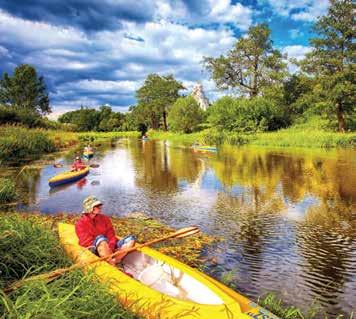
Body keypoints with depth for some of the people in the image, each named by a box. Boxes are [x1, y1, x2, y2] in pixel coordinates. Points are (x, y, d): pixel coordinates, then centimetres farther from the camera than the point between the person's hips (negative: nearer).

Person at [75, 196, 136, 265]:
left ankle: (115, 259, -36)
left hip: (109, 247, 5)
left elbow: (111, 236, 7)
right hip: (95, 249, -5)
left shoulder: (104, 218, 14)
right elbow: (87, 241, -7)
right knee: (101, 239, -39)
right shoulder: (81, 223, 2)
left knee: (131, 238, -16)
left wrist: (110, 248, -13)